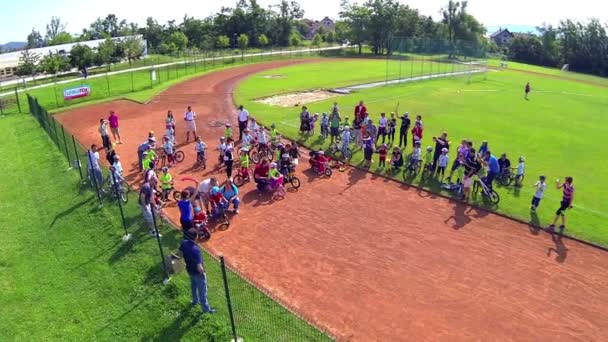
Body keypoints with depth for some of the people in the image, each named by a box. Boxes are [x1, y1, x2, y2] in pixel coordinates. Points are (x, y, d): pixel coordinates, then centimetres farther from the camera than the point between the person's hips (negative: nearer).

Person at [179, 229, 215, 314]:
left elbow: (180, 253, 5)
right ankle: (206, 309, 34)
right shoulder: (195, 249, -39)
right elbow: (199, 268, -35)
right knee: (202, 291, 14)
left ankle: (195, 300, 57)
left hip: (189, 270, 7)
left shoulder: (184, 243, -17)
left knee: (193, 286, 32)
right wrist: (203, 273, -15)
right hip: (198, 273, -7)